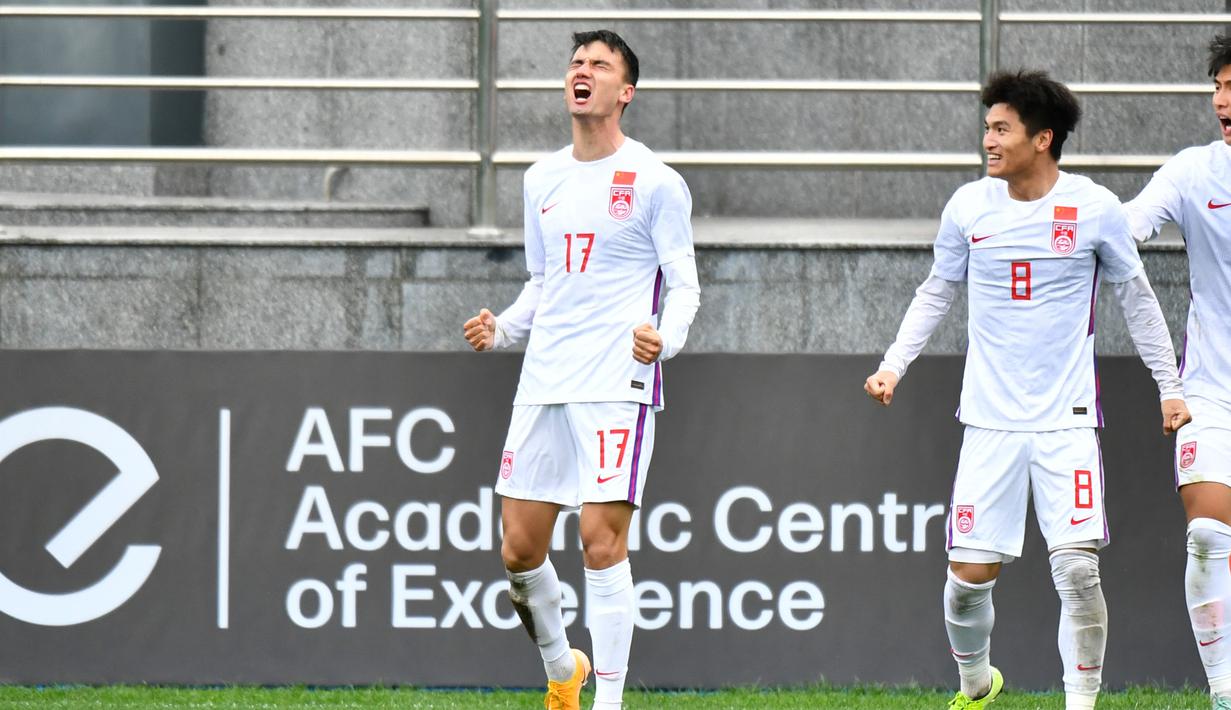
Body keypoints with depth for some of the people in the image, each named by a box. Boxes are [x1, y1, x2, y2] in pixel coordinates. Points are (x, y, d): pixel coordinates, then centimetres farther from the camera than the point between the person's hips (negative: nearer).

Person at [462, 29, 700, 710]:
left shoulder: (655, 182, -2)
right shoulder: (542, 179, 15)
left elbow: (684, 286, -2)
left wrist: (664, 337, -22)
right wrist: (502, 328, 6)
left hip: (618, 383, -6)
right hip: (544, 381, 6)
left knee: (602, 539, -12)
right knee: (519, 549, 3)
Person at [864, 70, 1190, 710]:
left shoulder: (1095, 209, -4)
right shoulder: (969, 206, 1)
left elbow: (1136, 297, 9)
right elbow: (937, 292, 16)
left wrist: (1170, 386, 11)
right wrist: (893, 364, 5)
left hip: (1067, 418, -2)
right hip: (990, 418, 2)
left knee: (1077, 569, -14)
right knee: (969, 576, -1)